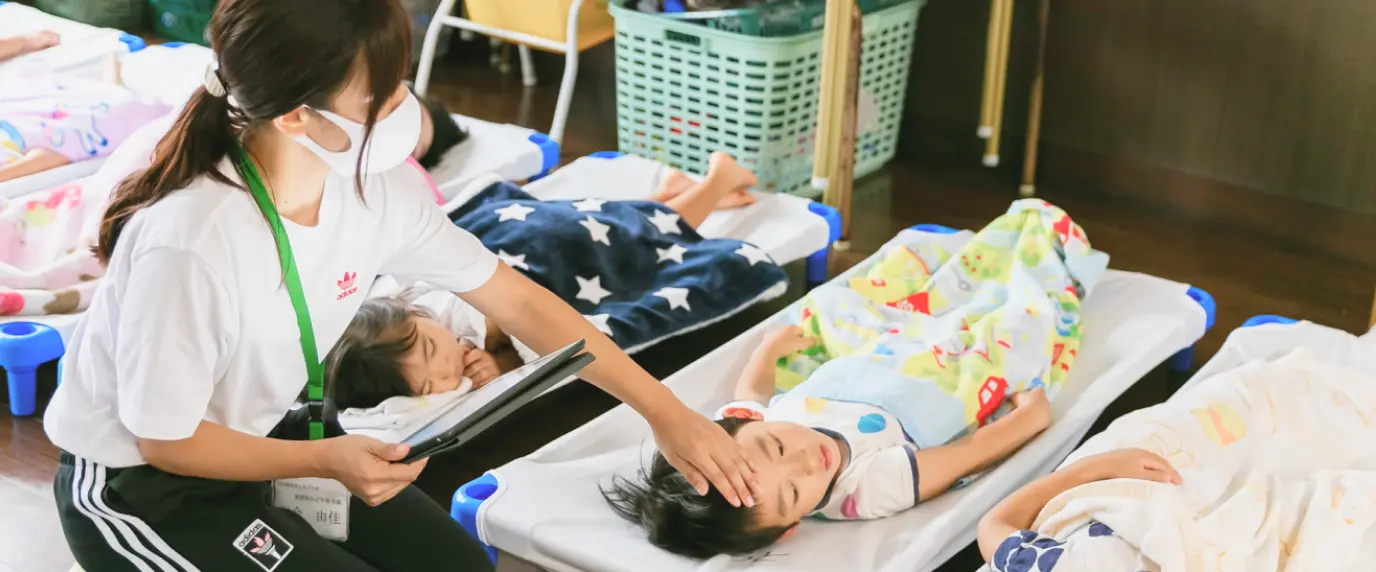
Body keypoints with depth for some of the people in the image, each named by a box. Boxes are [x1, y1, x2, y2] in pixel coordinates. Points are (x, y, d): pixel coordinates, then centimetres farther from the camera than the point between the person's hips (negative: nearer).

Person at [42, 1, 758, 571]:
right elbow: (164, 438, -21)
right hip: (139, 485, -6)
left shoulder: (377, 184, -16)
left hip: (269, 435, 6)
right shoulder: (189, 243, -35)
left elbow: (517, 299, -6)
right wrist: (326, 460, -29)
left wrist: (664, 409, -5)